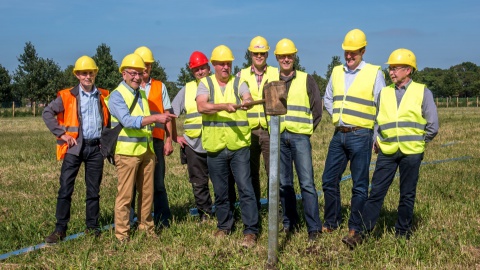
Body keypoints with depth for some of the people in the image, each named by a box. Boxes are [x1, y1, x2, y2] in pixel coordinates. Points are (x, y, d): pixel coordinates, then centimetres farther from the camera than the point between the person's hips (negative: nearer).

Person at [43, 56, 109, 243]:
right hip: (74, 147, -2)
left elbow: (111, 118, 21)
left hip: (96, 148, 2)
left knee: (93, 190, 8)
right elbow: (47, 113, -2)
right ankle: (60, 229, 4)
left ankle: (92, 227, 17)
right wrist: (61, 134, -7)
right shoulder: (67, 96, 0)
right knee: (65, 189, -3)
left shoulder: (104, 96, 9)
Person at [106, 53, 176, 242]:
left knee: (147, 192, 11)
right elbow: (127, 121, -24)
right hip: (127, 151, -7)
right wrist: (156, 118, -33)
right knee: (125, 194, -2)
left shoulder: (142, 94, 15)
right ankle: (122, 233, 6)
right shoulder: (117, 96, -9)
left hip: (146, 150, 7)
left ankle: (146, 226, 23)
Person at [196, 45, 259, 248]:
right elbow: (201, 107, -16)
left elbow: (248, 99, -16)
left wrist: (246, 102, -39)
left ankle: (251, 231, 2)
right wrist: (224, 106, -29)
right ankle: (224, 226, 30)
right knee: (220, 191, 12)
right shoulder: (205, 84, 3)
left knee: (245, 189, -5)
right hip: (215, 148, 1)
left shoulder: (238, 83, 4)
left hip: (239, 147, -1)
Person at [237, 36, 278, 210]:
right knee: (251, 171, 9)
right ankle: (253, 207, 20)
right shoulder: (242, 75, 10)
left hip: (270, 130, -1)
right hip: (249, 131, 2)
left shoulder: (276, 74, 8)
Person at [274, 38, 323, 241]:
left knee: (307, 183, -8)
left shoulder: (306, 80, 5)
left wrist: (308, 129, 3)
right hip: (279, 137, 3)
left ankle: (314, 228, -4)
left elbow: (317, 108, 7)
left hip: (300, 136, -3)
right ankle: (289, 223, 18)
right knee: (284, 184, 7)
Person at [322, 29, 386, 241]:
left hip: (360, 136, -5)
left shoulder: (374, 73, -4)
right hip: (339, 135, 5)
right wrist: (337, 116, 9)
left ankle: (355, 227, 12)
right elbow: (327, 98, 25)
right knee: (329, 180, 8)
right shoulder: (337, 72, 11)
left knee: (359, 185, 2)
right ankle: (331, 222, 23)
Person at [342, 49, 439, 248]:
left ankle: (402, 232, 20)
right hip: (386, 151, 2)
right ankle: (361, 232, -2)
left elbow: (433, 126, 4)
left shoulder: (422, 92, 1)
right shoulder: (384, 93, 10)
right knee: (376, 192, -2)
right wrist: (376, 140, 7)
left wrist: (418, 142, 6)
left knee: (407, 194, 8)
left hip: (411, 153, -2)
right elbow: (377, 120, 19)